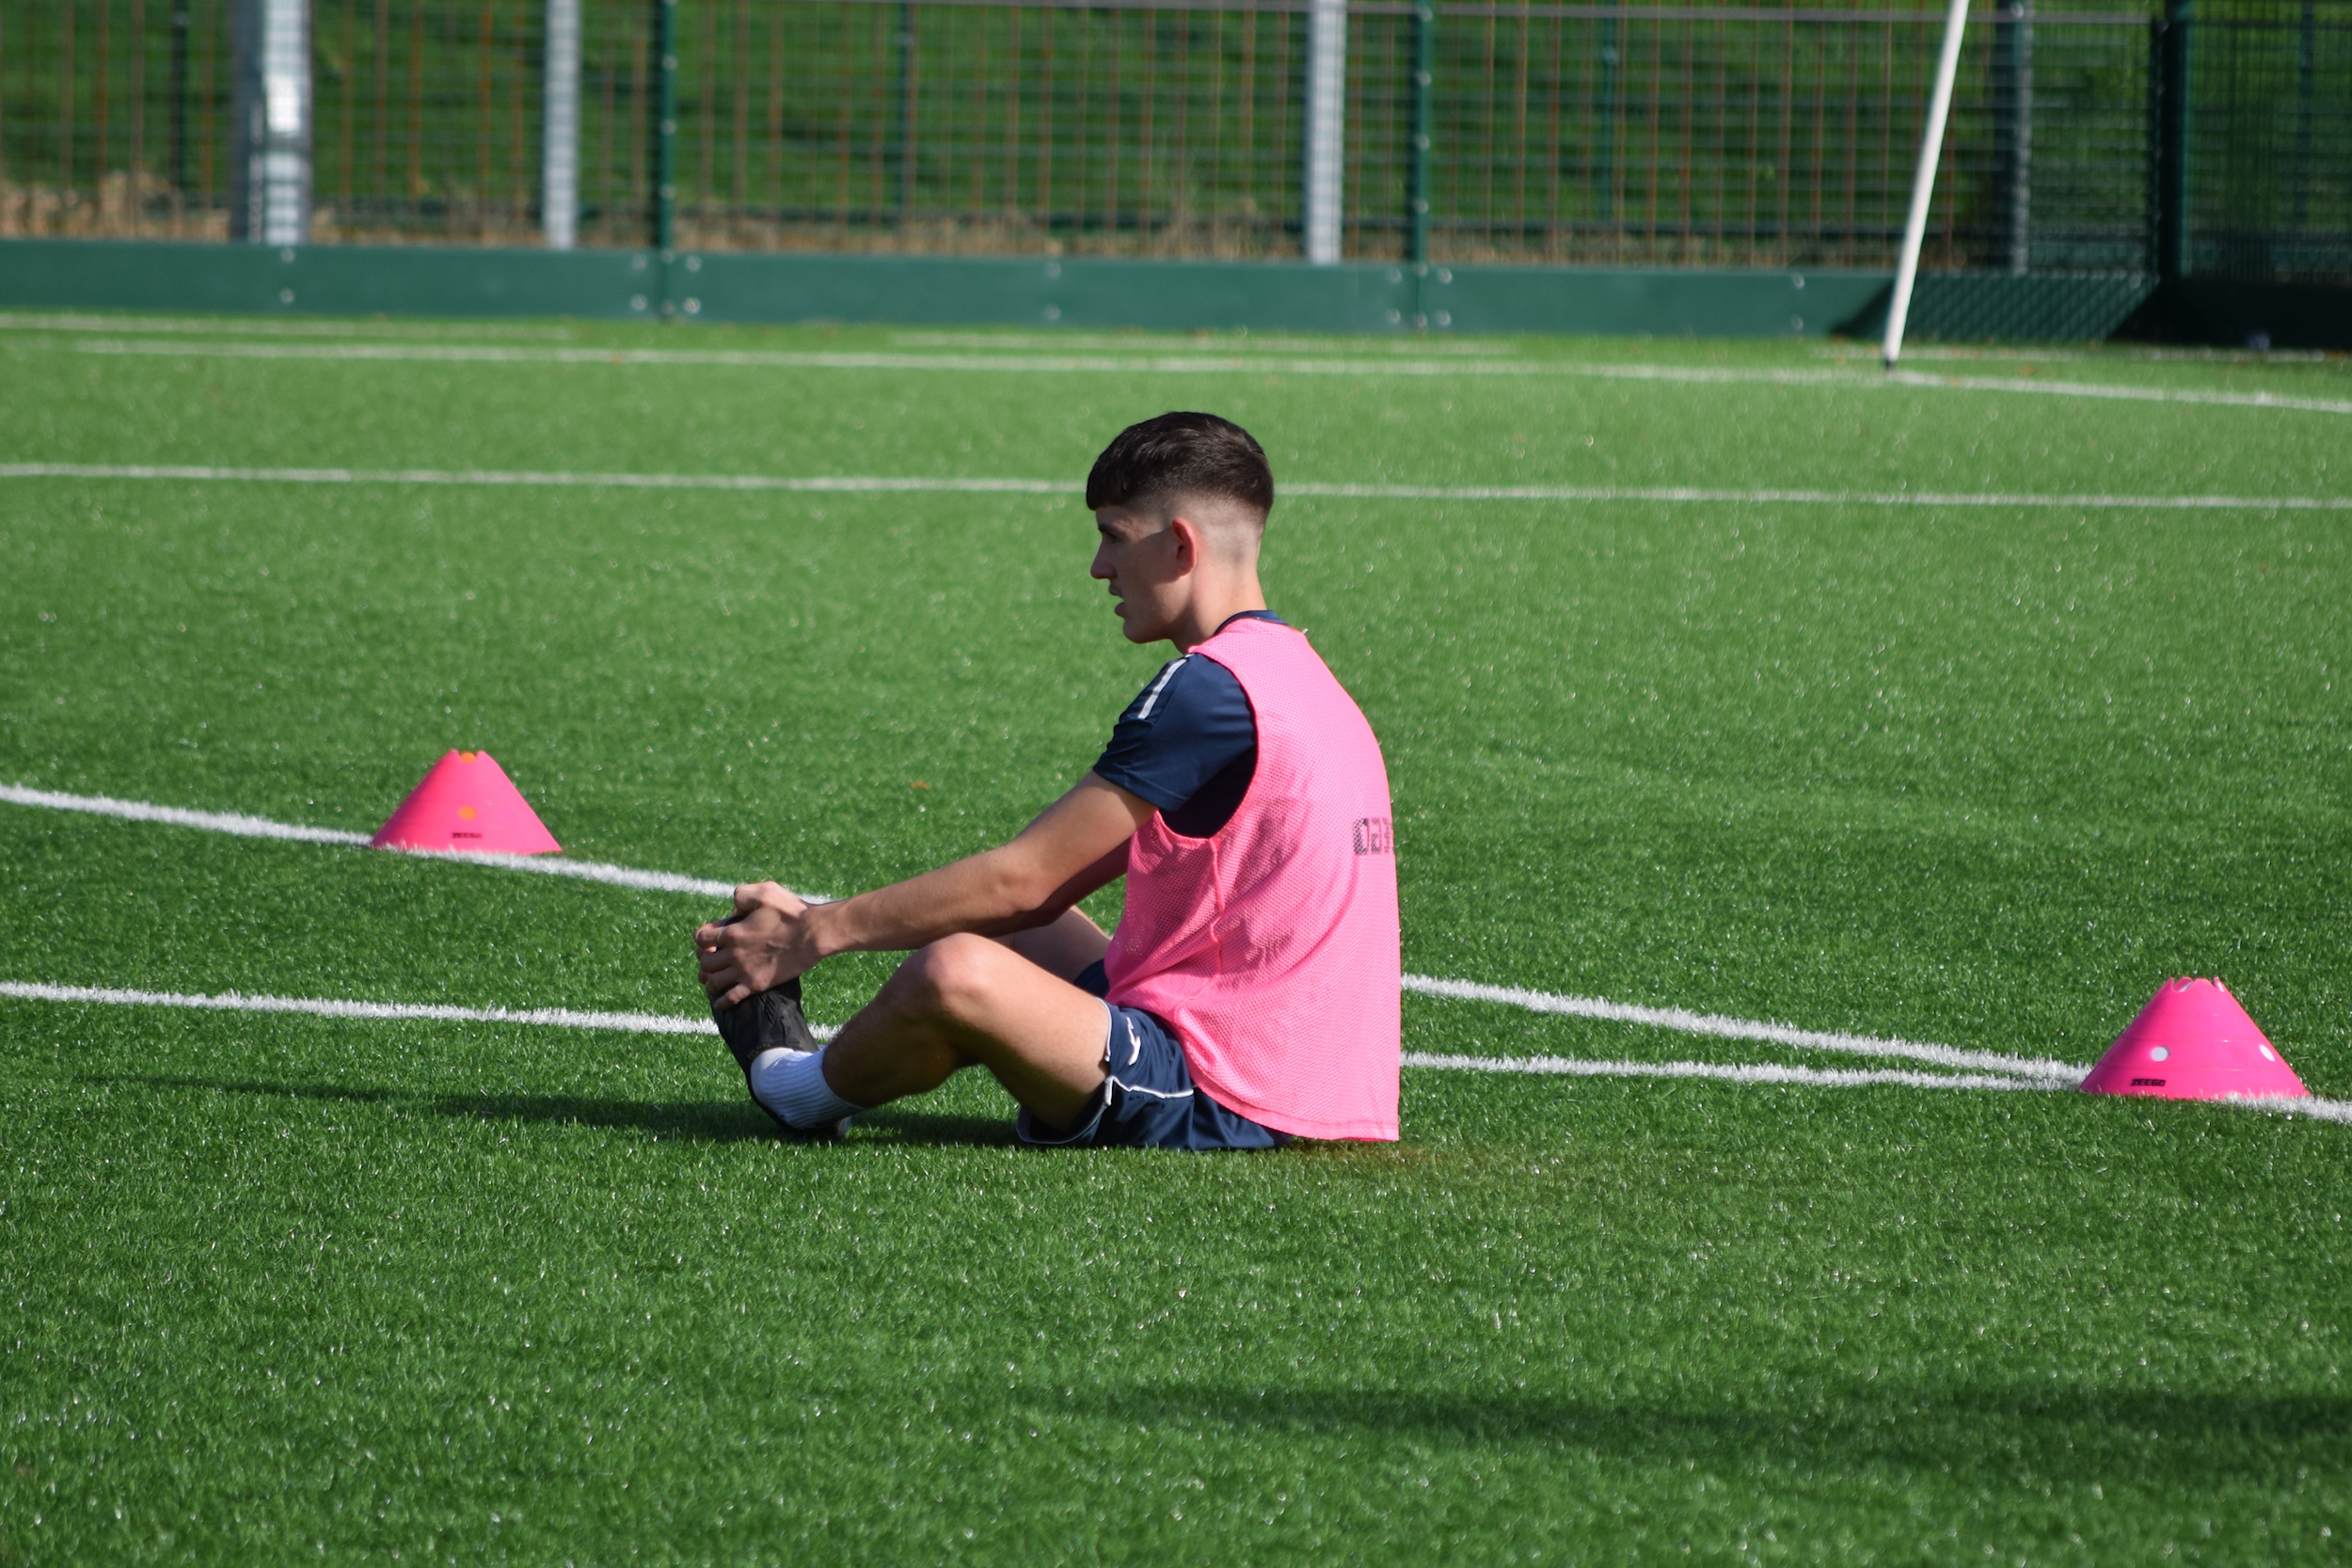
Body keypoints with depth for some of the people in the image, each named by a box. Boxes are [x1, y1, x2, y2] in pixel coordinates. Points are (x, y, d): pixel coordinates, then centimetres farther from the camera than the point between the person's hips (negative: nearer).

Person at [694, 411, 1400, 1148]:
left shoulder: (1208, 693, -16)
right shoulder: (1286, 668, 16)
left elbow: (1023, 877, -11)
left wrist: (817, 932, -2)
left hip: (1223, 1108, -11)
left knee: (957, 972, -24)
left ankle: (807, 1092, 5)